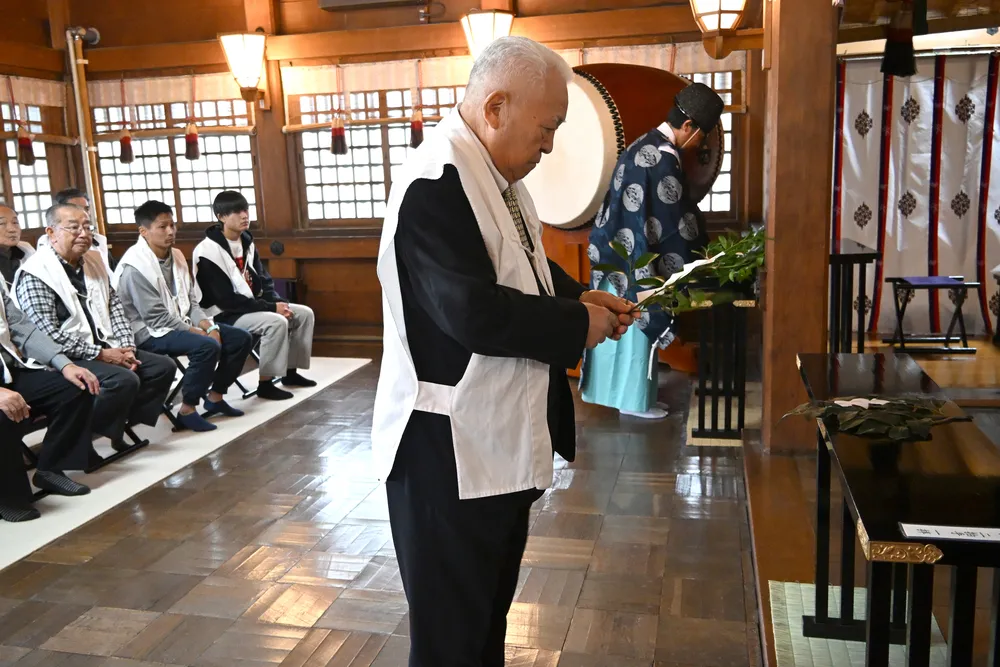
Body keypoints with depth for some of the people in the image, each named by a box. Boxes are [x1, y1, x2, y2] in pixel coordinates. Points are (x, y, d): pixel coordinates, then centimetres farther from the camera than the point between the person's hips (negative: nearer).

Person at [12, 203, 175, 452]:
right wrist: (99, 354, -19)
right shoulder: (35, 275, -12)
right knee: (124, 380, -29)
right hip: (66, 357, -8)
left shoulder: (93, 261, 12)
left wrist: (127, 348, -4)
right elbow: (48, 335, -20)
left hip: (104, 348, 8)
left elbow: (115, 307, 11)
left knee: (163, 366, -2)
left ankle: (122, 424, 2)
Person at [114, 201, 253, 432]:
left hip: (181, 323, 9)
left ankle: (215, 396, 11)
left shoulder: (176, 256, 6)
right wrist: (200, 333, -20)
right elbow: (157, 318, -22)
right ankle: (187, 410, -17)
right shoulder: (135, 267, -19)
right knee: (207, 346, -33)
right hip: (150, 333, -8)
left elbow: (191, 301, 9)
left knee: (241, 338, -1)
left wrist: (209, 326, -9)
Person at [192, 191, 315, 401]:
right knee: (276, 322, -31)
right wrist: (271, 307, -24)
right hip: (225, 315, -9)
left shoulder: (247, 242, 7)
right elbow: (227, 300, -23)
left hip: (252, 306, 9)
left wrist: (279, 303, -9)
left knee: (305, 313, -1)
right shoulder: (209, 252, -20)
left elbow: (264, 281, 12)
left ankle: (290, 372, 9)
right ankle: (265, 383, -19)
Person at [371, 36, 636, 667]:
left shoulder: (497, 173, 8)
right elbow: (474, 312, -30)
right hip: (448, 449, -10)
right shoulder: (436, 184, -24)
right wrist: (578, 325, -17)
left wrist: (579, 294, 5)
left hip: (500, 436, 10)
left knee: (492, 603, 25)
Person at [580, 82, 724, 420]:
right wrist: (704, 254, -4)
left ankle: (607, 388, 30)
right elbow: (677, 218, -17)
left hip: (614, 250, 10)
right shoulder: (664, 158, -20)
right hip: (634, 257, -10)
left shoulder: (643, 145, 10)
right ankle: (633, 400, 15)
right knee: (636, 327, 3)